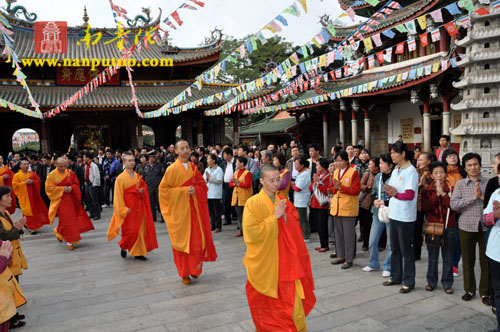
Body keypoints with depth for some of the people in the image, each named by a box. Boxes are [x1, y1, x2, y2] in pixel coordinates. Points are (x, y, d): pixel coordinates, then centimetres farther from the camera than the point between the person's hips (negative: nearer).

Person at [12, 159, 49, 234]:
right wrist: (25, 183, -16)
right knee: (28, 211, -7)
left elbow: (38, 180, 9)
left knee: (35, 209, 7)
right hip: (24, 196, -4)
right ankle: (31, 227, -1)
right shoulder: (17, 175, -1)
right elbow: (15, 185, -7)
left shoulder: (32, 173, 9)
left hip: (33, 195, 4)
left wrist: (32, 181, -11)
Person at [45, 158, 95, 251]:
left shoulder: (70, 173, 2)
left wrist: (71, 188, -14)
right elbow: (49, 188, -7)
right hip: (60, 200, -3)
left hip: (71, 199, 3)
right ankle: (69, 241, 7)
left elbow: (76, 184, 9)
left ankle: (58, 231, 33)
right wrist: (62, 189, -17)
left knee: (73, 218, 6)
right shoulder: (52, 175, -5)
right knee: (65, 219, -4)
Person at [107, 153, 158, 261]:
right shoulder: (120, 178, -8)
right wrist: (124, 209, -15)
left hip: (138, 208, 5)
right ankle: (123, 247, 25)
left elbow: (144, 187, 19)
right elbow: (118, 195, -9)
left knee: (140, 231, 5)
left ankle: (138, 252, 17)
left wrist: (142, 190, -5)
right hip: (128, 209, -5)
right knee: (130, 231, -4)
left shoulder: (138, 176, 8)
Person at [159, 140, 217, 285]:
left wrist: (195, 190, -9)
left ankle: (194, 268, 25)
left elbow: (203, 185, 13)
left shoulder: (193, 168, 7)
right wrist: (183, 191, -15)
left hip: (194, 209, 4)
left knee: (197, 240, 5)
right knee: (182, 241, 3)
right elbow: (163, 189, -8)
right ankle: (184, 273, 17)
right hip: (179, 210, -4)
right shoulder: (172, 169, -7)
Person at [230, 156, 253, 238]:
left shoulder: (247, 173, -7)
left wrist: (238, 184, -18)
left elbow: (248, 185, -17)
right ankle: (241, 230, 18)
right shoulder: (236, 173, 16)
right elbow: (230, 183, 12)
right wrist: (234, 184, -8)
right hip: (236, 196, 7)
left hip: (245, 197, -7)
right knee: (239, 214, 10)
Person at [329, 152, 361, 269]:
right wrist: (336, 188, -9)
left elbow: (356, 190, -13)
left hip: (348, 208, -6)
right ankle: (341, 256, 25)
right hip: (336, 207, 6)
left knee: (348, 234, -1)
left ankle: (349, 259, 7)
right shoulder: (335, 172, 13)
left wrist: (341, 187, -17)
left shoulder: (353, 172, -7)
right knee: (338, 233, 13)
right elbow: (330, 189, 13)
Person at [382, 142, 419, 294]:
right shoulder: (395, 170, 10)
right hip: (394, 214, 8)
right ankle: (396, 276, 31)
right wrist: (389, 192, -10)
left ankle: (408, 282, 15)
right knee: (394, 248, 17)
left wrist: (396, 194, -32)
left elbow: (410, 195, -19)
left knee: (406, 250, 2)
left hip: (405, 217, -8)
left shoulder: (411, 171, -13)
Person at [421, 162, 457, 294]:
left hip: (449, 227, 0)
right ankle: (431, 282, 22)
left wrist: (443, 193, -15)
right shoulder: (426, 190, 1)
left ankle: (447, 283, 19)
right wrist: (436, 194, -15)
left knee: (448, 257, 7)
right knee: (432, 257, 9)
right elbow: (425, 207, -12)